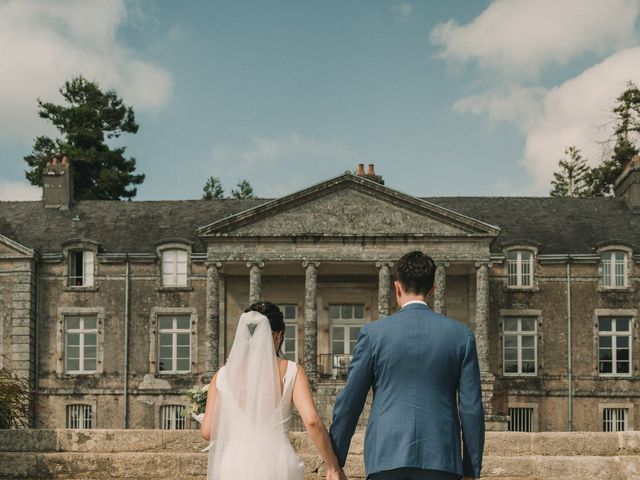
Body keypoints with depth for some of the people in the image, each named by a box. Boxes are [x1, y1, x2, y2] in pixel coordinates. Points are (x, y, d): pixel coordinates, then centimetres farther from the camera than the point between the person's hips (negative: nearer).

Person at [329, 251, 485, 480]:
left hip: (387, 459, -1)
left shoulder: (373, 333, 1)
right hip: (440, 461, 1)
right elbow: (471, 408, 4)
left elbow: (348, 402, 3)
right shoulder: (461, 335, 5)